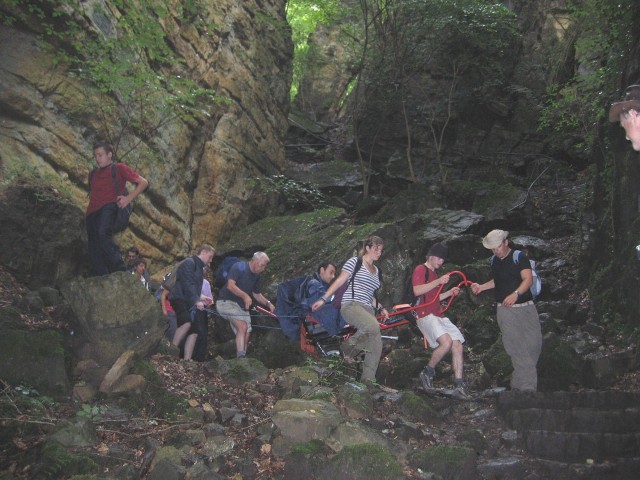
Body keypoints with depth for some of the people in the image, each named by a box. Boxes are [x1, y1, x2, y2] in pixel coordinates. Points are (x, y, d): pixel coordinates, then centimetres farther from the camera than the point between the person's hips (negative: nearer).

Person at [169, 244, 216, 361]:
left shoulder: (200, 268, 22)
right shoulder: (189, 263, -7)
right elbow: (188, 284, -18)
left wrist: (200, 299, 15)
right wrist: (197, 301, -25)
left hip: (190, 302, 10)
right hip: (179, 298, -10)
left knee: (194, 331, -1)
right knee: (187, 323, -30)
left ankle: (187, 359, -2)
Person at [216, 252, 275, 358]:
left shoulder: (256, 276, 9)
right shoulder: (239, 267, -13)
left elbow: (256, 294, 18)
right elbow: (230, 285, -23)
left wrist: (268, 303, 3)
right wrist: (245, 296, -30)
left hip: (242, 306, 8)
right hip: (226, 302, -8)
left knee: (246, 332, -1)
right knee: (243, 326, -25)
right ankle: (240, 356, -28)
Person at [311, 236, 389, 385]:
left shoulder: (376, 270, 22)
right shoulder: (354, 262, 2)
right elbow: (339, 281, -3)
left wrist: (381, 308, 15)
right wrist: (323, 299, -8)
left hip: (367, 310, 7)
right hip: (351, 305, -7)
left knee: (376, 345, -7)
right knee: (373, 326, -34)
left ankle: (368, 379, 1)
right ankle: (349, 348, -10)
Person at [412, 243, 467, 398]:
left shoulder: (434, 274, 26)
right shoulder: (421, 269, -3)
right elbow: (417, 291, -20)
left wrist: (450, 293, 16)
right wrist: (438, 281, -22)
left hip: (438, 315, 9)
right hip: (426, 315, -9)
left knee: (458, 346, -5)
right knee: (446, 342, -28)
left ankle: (458, 385, -3)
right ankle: (428, 372, -7)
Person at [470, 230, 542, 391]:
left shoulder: (519, 257, -6)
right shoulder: (494, 261, 12)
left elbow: (528, 279, -19)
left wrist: (516, 294, -35)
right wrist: (482, 287, 14)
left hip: (526, 307, -2)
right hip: (505, 310, 3)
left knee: (534, 343, -3)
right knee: (516, 347, -8)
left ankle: (518, 382, 12)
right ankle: (527, 387, -6)